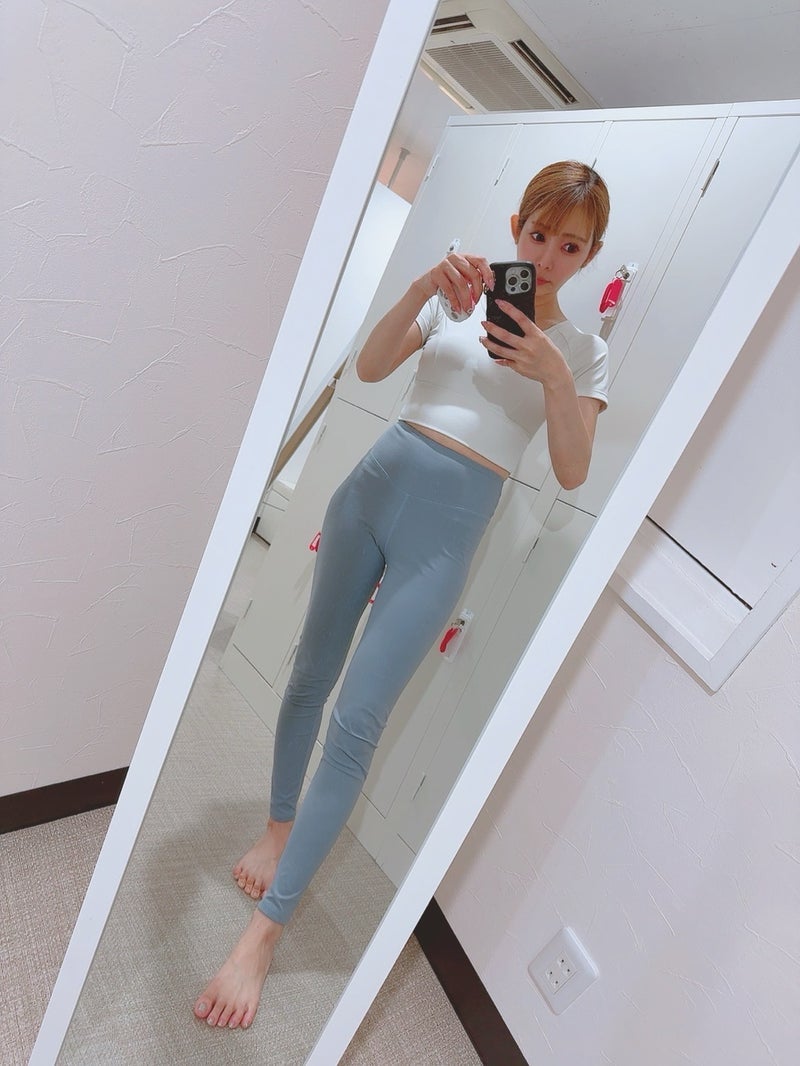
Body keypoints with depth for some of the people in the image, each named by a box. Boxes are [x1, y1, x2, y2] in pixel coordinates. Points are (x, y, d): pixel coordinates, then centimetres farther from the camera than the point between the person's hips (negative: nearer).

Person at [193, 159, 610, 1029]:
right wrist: (424, 287, -13)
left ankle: (263, 931, 5)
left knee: (356, 723, -8)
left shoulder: (582, 352, 10)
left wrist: (554, 376, -16)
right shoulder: (457, 301, 13)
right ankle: (280, 824, 37)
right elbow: (370, 367, 0)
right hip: (377, 482, 3)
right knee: (312, 670, 12)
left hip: (447, 530, -3)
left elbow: (572, 473, -2)